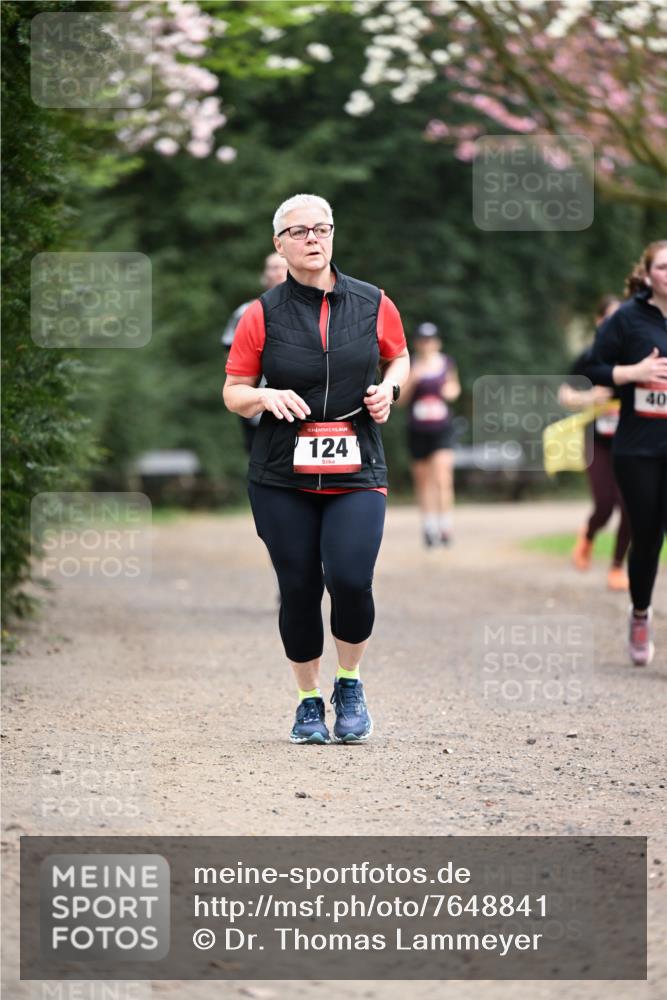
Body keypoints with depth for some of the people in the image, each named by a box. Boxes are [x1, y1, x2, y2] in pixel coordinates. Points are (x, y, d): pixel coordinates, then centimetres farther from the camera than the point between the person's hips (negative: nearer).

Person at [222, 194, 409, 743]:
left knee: (350, 578, -17)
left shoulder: (373, 304, 4)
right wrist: (265, 397, -15)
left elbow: (399, 357, 22)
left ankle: (350, 684, 10)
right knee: (299, 589, 2)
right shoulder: (263, 314, 1)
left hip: (357, 471, 0)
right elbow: (233, 392, 6)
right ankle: (309, 702, 21)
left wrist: (389, 389, 1)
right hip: (282, 476, 0)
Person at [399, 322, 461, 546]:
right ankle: (428, 527, 19)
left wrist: (452, 391, -4)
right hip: (418, 432, 1)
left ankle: (445, 527, -12)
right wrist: (413, 378, -17)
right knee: (423, 481, 7)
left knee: (443, 479, -14)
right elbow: (401, 399, -1)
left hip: (442, 429, -1)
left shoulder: (447, 363, 4)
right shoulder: (411, 365, 0)